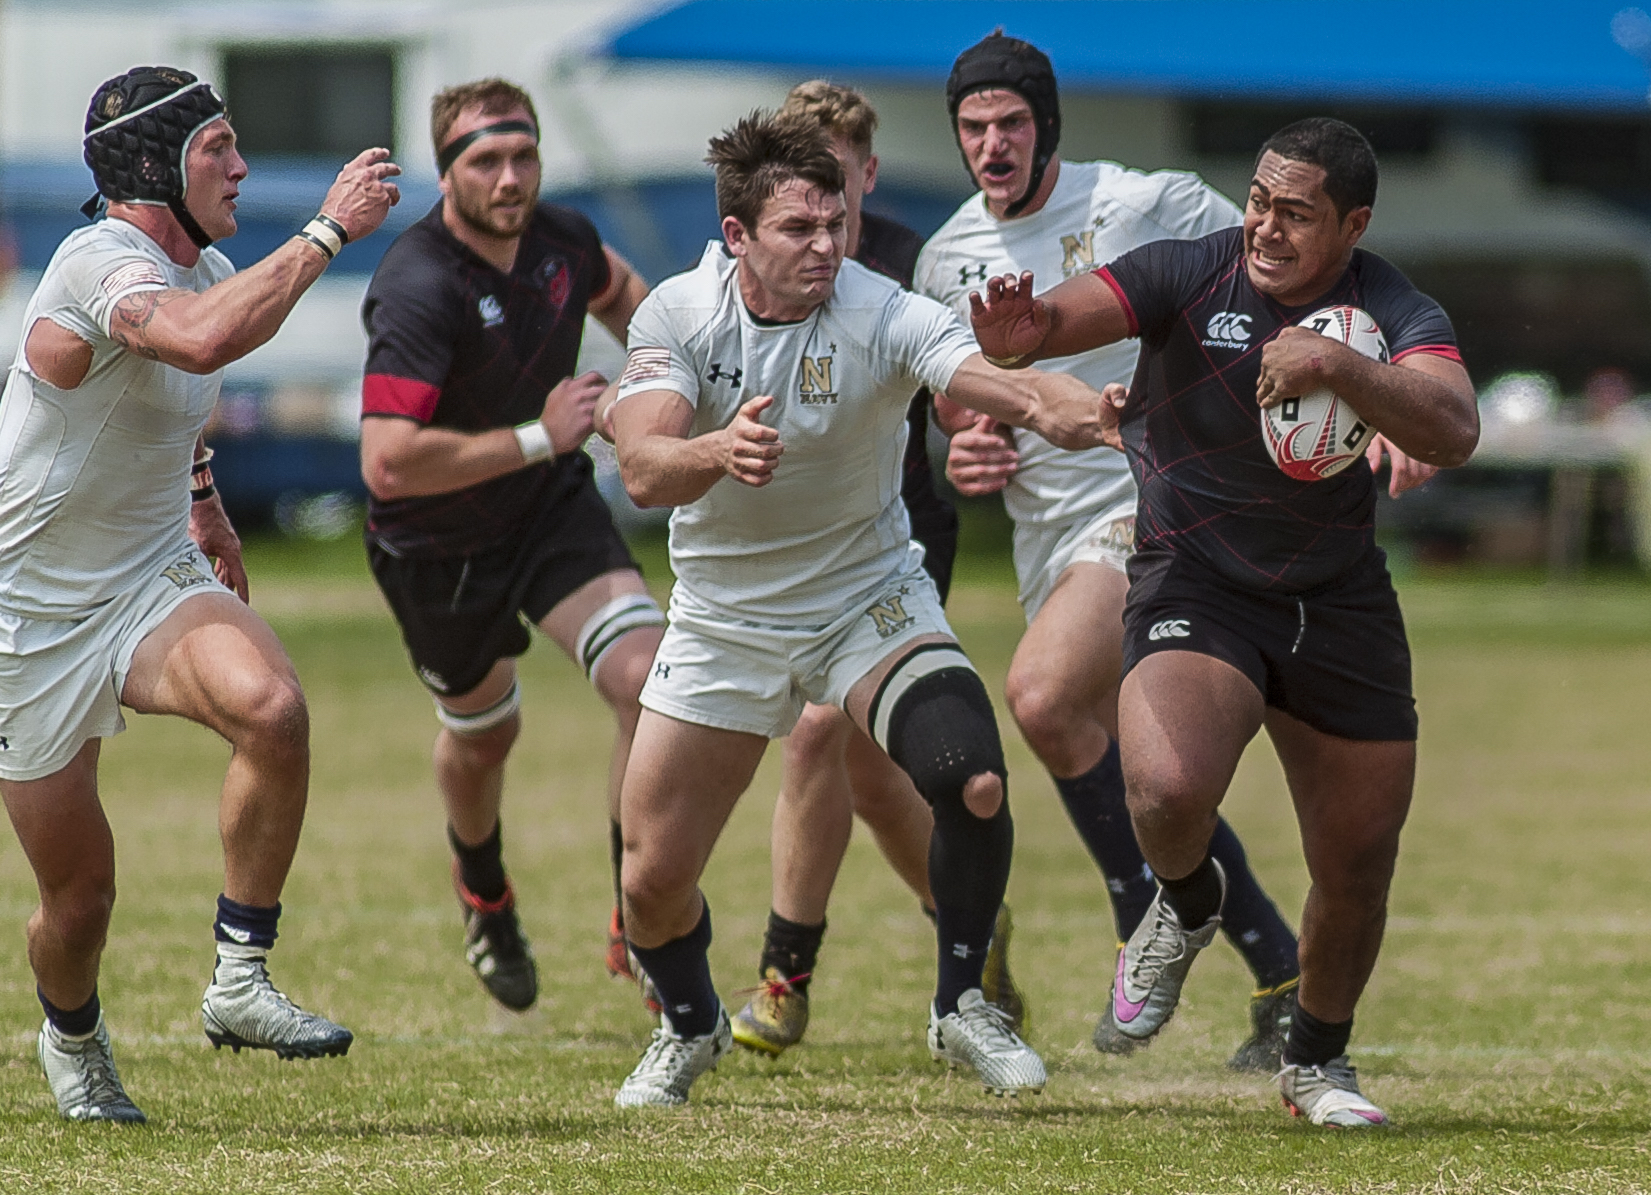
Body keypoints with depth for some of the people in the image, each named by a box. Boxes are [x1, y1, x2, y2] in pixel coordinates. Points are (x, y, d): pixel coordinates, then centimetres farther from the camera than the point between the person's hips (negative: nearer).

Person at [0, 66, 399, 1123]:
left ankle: (239, 982, -17)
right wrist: (327, 231, -37)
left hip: (155, 581, 6)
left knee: (273, 709, -28)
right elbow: (204, 340, -44)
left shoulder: (211, 269, 7)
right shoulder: (101, 264, -22)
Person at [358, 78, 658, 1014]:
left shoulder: (562, 237, -11)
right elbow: (388, 462, -41)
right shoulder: (419, 291, -33)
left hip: (555, 511, 4)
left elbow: (615, 289, 18)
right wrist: (535, 437, -36)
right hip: (438, 546, -4)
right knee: (483, 734, 19)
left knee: (649, 680, -18)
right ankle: (485, 896, 54)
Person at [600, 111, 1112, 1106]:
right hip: (723, 624, 1)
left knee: (976, 783, -26)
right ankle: (691, 1027, 34)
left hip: (873, 603, -1)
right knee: (654, 878, 0)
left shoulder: (886, 318, -20)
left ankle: (963, 1007, -1)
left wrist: (1053, 404, -63)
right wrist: (718, 452, -48)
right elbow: (644, 472, -26)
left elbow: (988, 378, -39)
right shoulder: (679, 314, -14)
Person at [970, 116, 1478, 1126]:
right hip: (1194, 581, -2)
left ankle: (1316, 1060, 36)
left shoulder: (1396, 314, -9)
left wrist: (1340, 366, -42)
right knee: (1171, 790, -30)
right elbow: (1060, 319, -21)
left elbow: (1453, 432, -27)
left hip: (1339, 605, 2)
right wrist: (1018, 333, -46)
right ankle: (1186, 902, 8)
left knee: (1360, 869, 7)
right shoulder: (1190, 275, -11)